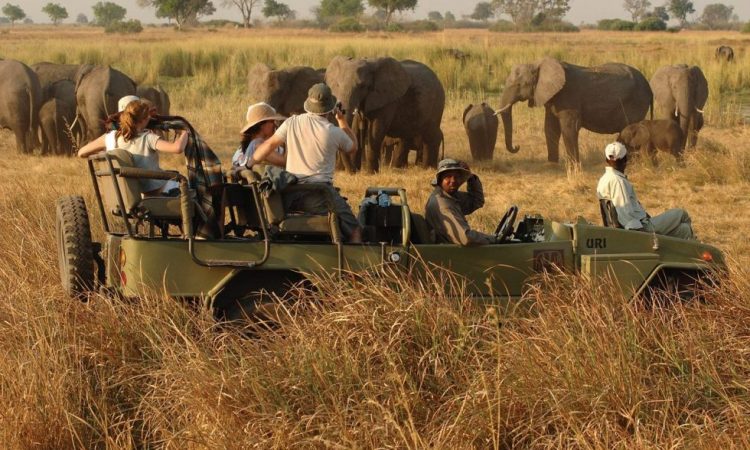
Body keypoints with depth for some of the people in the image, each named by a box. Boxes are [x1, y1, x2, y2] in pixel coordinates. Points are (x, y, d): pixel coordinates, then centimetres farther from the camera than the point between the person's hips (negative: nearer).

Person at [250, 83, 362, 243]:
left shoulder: (292, 123, 5)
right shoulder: (334, 132, -2)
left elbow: (268, 145, 5)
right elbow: (353, 147, 18)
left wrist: (250, 162, 17)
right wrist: (342, 121, 29)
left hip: (290, 196, 4)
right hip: (319, 192, -4)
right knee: (354, 230, 1)